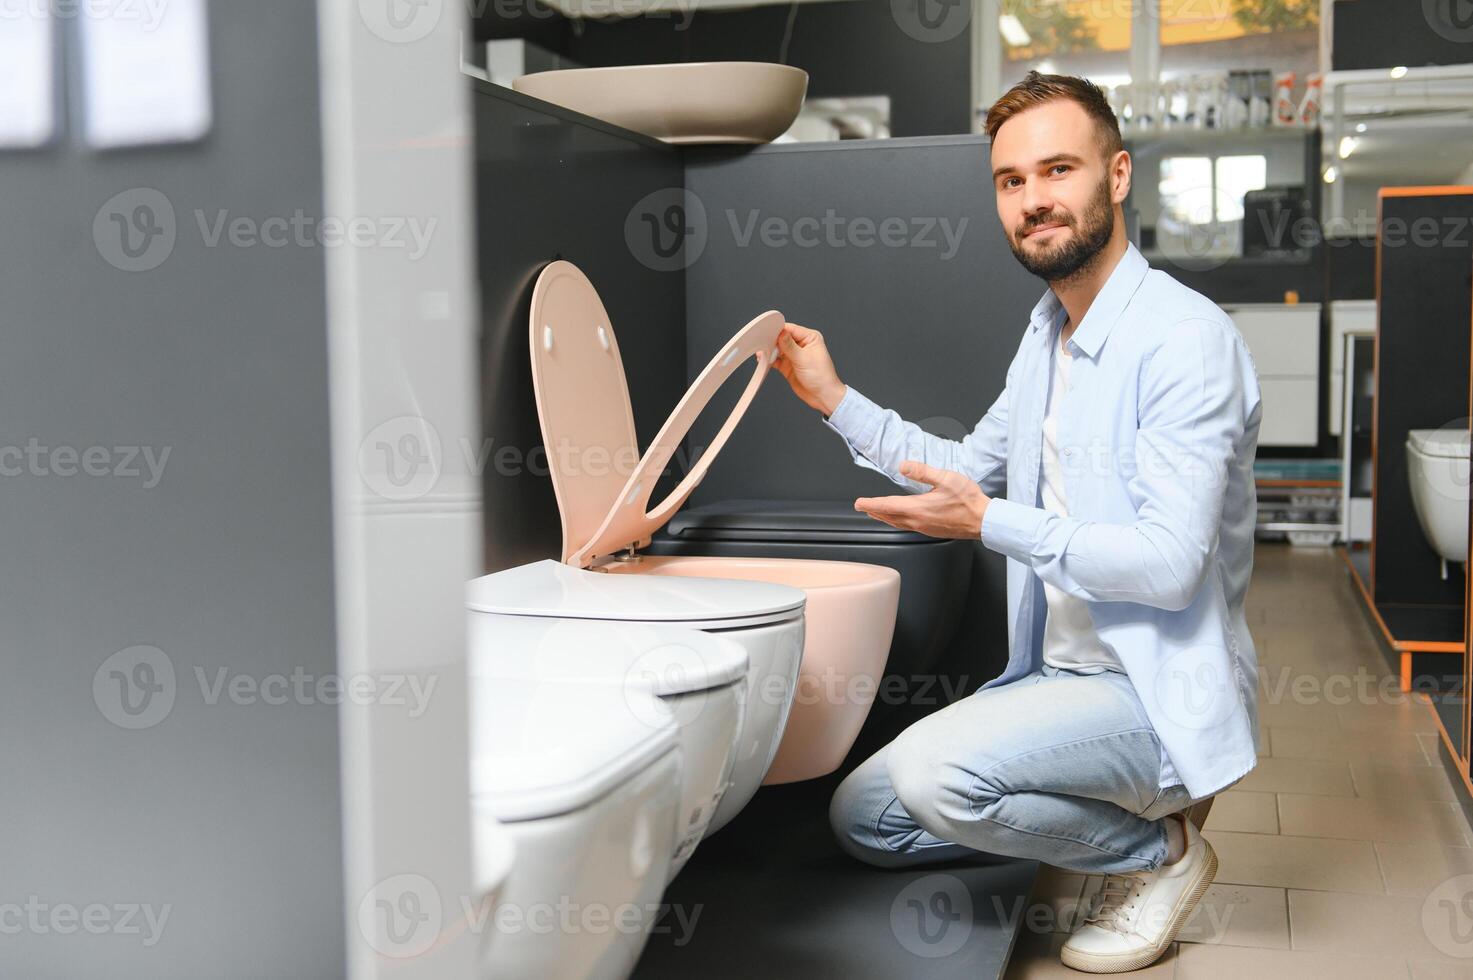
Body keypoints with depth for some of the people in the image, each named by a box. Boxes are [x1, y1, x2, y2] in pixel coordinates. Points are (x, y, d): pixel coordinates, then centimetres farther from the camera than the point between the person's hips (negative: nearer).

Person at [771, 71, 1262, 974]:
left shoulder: (1187, 338, -19)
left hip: (1156, 694, -9)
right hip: (1062, 676, 9)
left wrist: (989, 522, -23)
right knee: (863, 816, 7)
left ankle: (1157, 852, -4)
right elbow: (973, 467, 23)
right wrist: (836, 399, 14)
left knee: (936, 772, -29)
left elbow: (1168, 563, -25)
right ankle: (1108, 813, 14)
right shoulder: (1047, 331, 11)